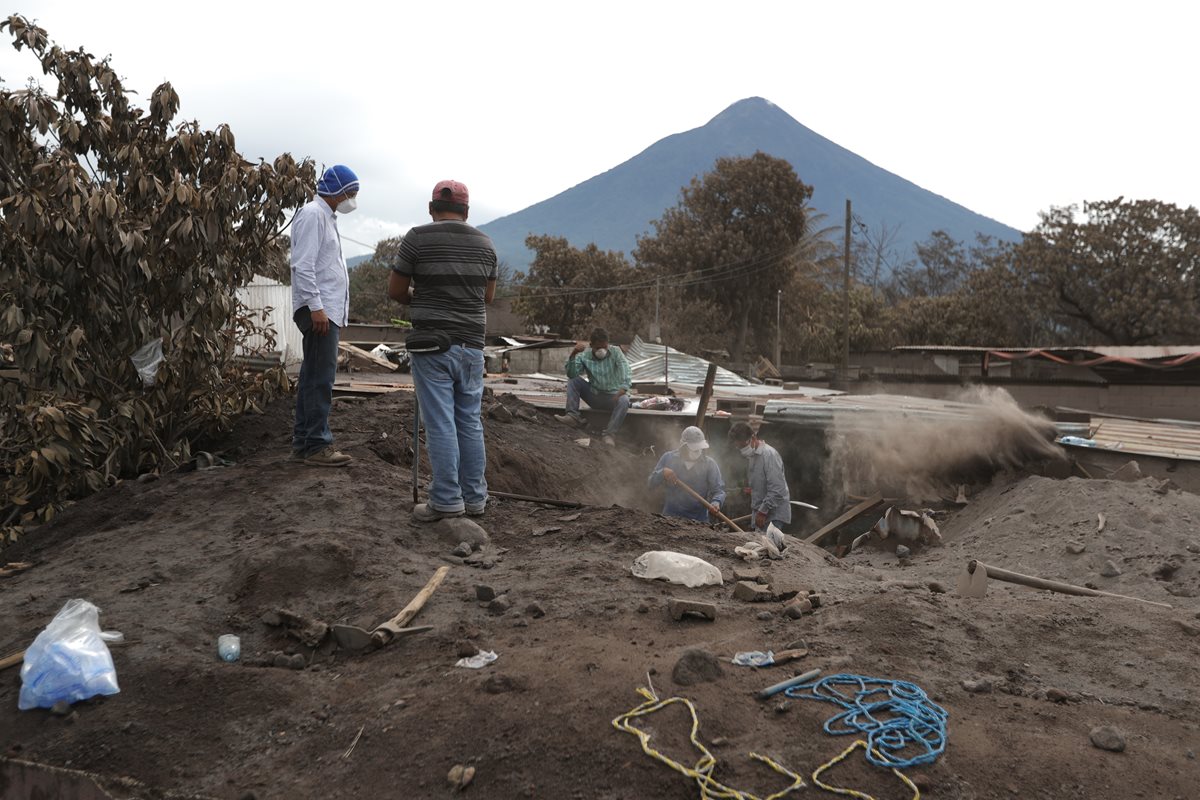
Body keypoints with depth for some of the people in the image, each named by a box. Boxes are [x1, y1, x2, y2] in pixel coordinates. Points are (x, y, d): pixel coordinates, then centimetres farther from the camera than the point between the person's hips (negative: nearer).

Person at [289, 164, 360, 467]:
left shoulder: (326, 217, 22)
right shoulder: (312, 215, -9)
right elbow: (303, 266, -18)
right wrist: (316, 307, -22)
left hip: (327, 310, 10)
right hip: (319, 310, -10)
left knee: (313, 376, 11)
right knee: (321, 377, -11)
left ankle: (302, 441, 16)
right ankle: (317, 445, -9)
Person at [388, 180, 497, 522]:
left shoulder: (418, 238, -5)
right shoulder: (484, 242, 8)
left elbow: (394, 290, -1)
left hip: (432, 344, -4)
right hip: (472, 344, 4)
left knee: (440, 424, -1)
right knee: (470, 422, 11)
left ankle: (447, 500, 3)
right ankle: (474, 498, 16)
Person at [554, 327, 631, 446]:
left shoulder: (616, 353, -9)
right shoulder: (584, 356, -5)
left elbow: (627, 376, -21)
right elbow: (571, 374, -18)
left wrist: (620, 393, -39)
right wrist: (573, 354, -31)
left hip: (613, 396, -2)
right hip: (594, 396, 2)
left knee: (624, 400, -35)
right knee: (573, 381, -12)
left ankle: (610, 434, -30)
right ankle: (573, 416, -15)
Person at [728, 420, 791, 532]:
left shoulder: (769, 454, -16)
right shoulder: (753, 455, 14)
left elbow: (777, 490, -20)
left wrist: (763, 511, -17)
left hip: (774, 515, -9)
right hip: (762, 512, 9)